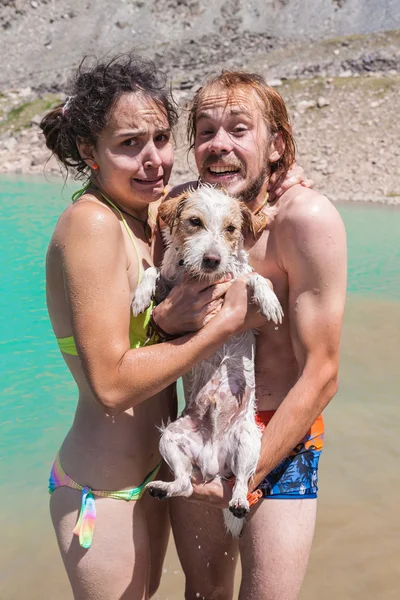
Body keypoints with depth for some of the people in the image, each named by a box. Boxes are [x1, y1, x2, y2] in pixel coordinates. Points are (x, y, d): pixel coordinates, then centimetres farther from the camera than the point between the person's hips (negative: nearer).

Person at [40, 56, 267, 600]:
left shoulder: (150, 213, 1)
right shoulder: (91, 223, -23)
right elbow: (112, 384, -27)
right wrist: (228, 321, -21)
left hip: (151, 468, 8)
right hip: (103, 490, -8)